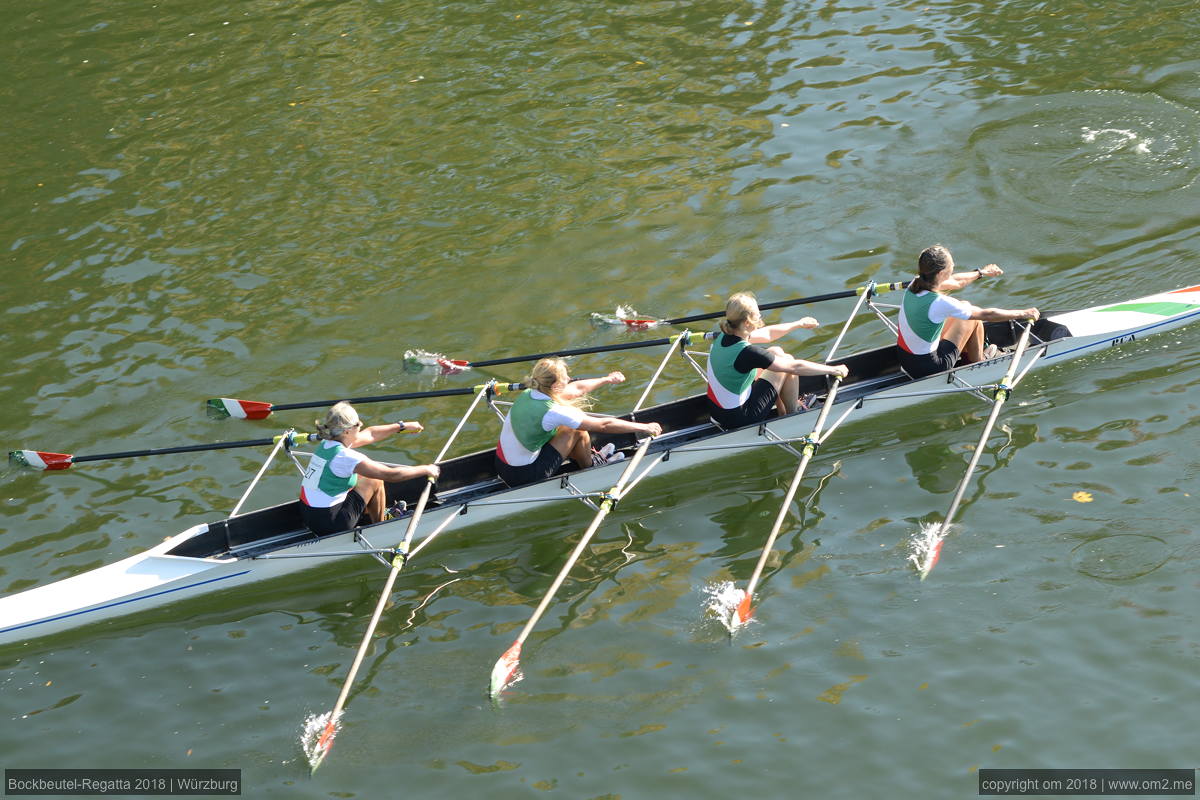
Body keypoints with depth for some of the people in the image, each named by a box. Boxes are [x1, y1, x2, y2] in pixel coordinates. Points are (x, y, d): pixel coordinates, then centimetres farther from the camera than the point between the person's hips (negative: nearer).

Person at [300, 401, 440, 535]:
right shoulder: (345, 457, -23)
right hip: (329, 525, -8)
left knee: (361, 476, 22)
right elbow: (392, 475, -19)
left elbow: (370, 434, 18)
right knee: (375, 481, 5)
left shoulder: (327, 443, 3)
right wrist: (426, 470, -5)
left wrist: (403, 426, 26)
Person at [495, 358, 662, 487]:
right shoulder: (552, 412, -26)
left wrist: (607, 379, 27)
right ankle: (588, 466, 23)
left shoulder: (528, 394, -2)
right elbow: (603, 425, -20)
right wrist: (644, 427, -10)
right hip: (525, 476, -8)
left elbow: (577, 389, 15)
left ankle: (591, 458, 33)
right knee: (578, 429, -3)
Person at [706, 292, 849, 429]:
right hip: (738, 419, -8)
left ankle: (782, 409, 27)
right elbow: (795, 367, -20)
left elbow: (767, 334, 15)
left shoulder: (724, 337, -4)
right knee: (788, 362, 1)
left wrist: (799, 324, 27)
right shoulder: (747, 352, -29)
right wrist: (833, 370, -8)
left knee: (776, 352, 14)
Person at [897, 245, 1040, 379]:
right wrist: (1023, 314, -4)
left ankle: (965, 353, 37)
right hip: (927, 368, -7)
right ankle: (978, 362, 26)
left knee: (965, 306, 16)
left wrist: (981, 272, 30)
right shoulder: (939, 303, -28)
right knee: (975, 316, 3)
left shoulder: (915, 284, -7)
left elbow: (955, 283, 14)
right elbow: (986, 315, -17)